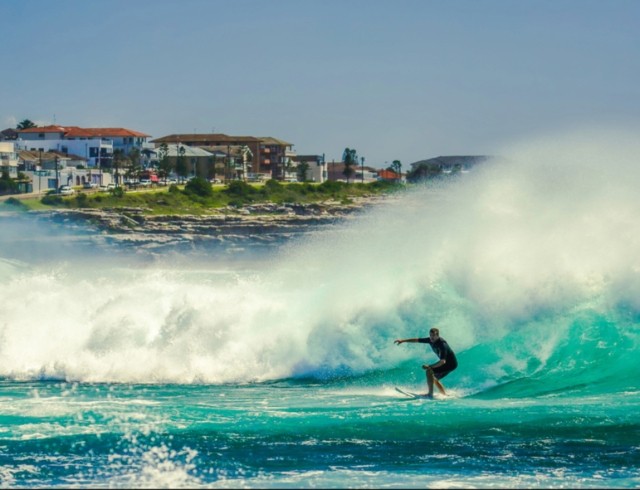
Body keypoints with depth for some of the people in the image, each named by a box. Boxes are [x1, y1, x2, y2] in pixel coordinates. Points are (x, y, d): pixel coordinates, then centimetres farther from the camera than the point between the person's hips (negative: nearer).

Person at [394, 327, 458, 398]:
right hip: (446, 363, 9)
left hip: (451, 364, -9)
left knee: (429, 371, -21)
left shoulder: (442, 344, -30)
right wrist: (403, 340, 9)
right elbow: (417, 340, 9)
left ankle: (430, 394, -23)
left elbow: (443, 361, -37)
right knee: (434, 379, 18)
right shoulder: (431, 340, -4)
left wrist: (429, 367, -37)